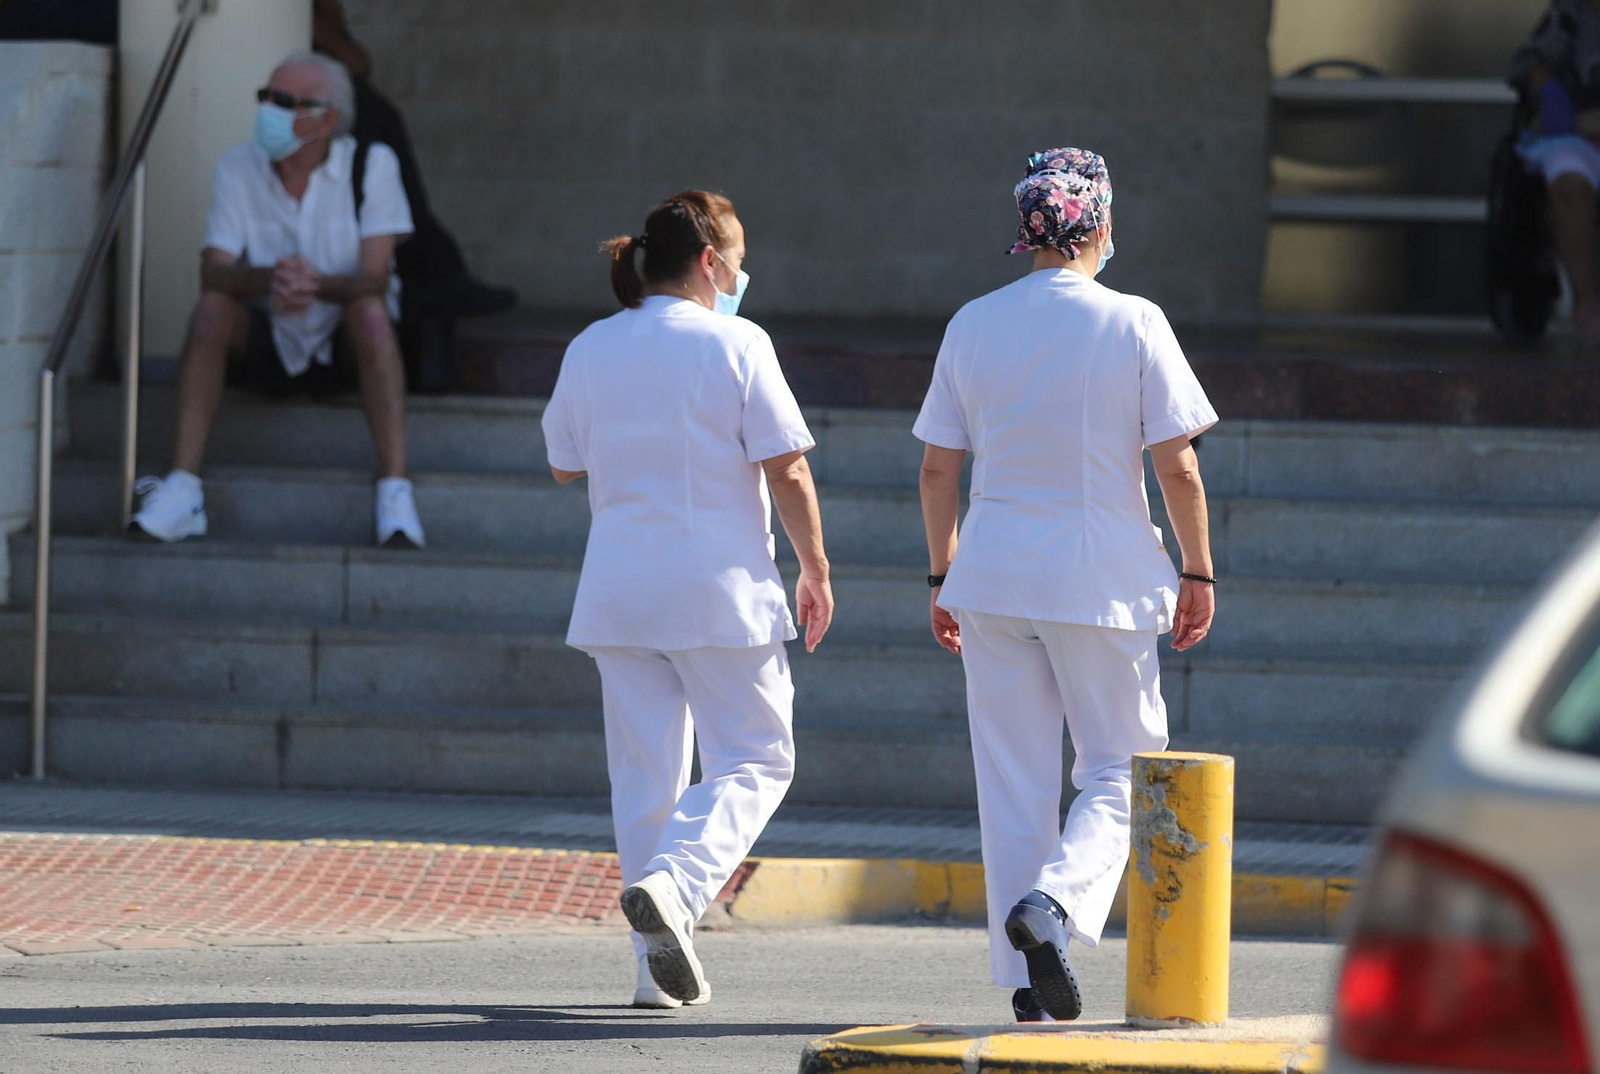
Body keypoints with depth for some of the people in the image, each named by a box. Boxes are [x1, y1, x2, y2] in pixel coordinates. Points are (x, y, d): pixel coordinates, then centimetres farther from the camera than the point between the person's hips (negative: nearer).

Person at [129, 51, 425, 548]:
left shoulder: (372, 165, -13)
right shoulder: (238, 169, -8)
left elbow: (374, 278, -21)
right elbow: (214, 272, -18)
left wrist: (318, 283, -44)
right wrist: (269, 279, -41)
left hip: (346, 340, -2)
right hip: (270, 342, 2)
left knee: (372, 309, -34)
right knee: (212, 308, -27)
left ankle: (395, 496, -42)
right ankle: (181, 492, -32)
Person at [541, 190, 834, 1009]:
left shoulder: (590, 350, 6)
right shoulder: (734, 345, -7)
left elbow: (563, 464, 17)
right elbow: (787, 472, -9)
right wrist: (815, 570, 2)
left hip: (618, 592, 5)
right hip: (720, 584, -5)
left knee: (644, 773, 9)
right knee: (754, 760, 5)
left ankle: (661, 968, 8)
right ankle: (673, 881, -21)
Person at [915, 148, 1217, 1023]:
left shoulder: (972, 326, 4)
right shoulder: (1134, 326, -6)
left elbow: (937, 468, 6)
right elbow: (1177, 467, -7)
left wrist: (942, 576, 16)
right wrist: (1197, 573, 3)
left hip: (992, 580, 3)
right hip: (1105, 581, -3)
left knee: (1013, 783, 8)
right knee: (1121, 768, 8)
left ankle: (1025, 979, 6)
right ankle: (1054, 901, -18)